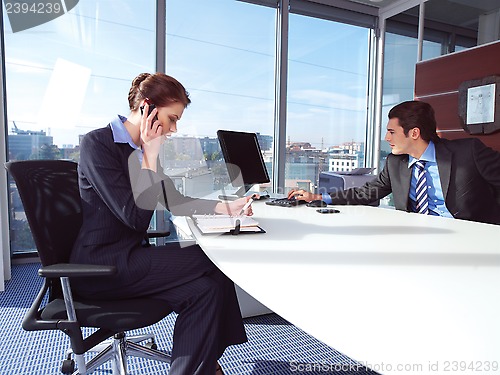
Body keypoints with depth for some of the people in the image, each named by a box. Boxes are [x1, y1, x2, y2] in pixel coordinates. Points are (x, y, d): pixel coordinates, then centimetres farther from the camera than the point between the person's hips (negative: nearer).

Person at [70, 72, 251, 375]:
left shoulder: (142, 149, 10)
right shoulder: (97, 144, -14)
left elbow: (175, 202, 14)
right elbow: (135, 216, -21)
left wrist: (226, 207, 4)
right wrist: (151, 156, -16)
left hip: (128, 256, 7)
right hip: (100, 266, -7)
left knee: (208, 285, -15)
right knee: (214, 261, -14)